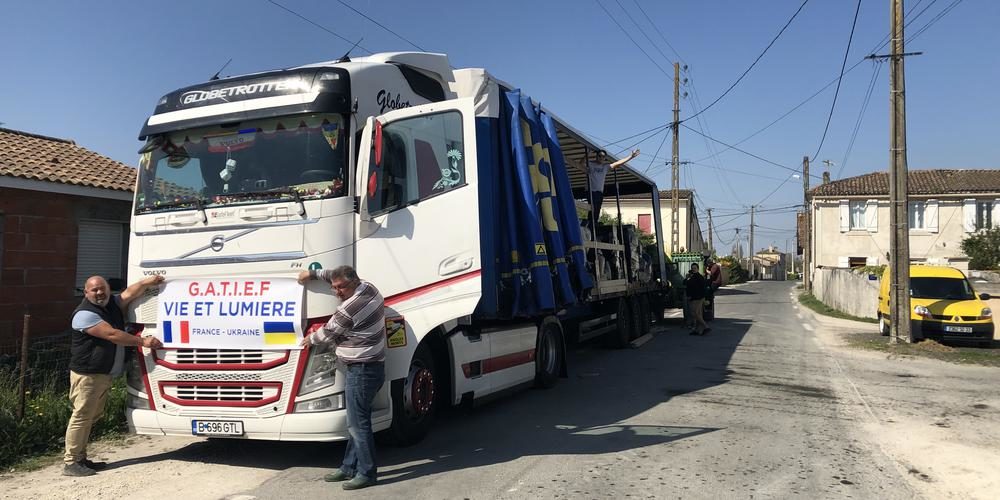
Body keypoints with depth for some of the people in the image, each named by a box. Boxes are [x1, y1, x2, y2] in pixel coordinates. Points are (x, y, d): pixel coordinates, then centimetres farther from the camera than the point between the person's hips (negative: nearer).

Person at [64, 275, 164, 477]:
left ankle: (81, 458, 20)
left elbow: (129, 293, -2)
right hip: (87, 375, -8)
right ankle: (70, 463, -1)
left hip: (104, 375, 8)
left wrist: (148, 282, -18)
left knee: (91, 417, 12)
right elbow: (111, 334, -19)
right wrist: (143, 341, -18)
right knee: (81, 417, -7)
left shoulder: (113, 304, 14)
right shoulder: (85, 314, -14)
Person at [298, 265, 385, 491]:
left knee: (358, 423, -5)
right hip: (370, 366, 10)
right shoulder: (368, 287, 6)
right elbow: (337, 274, 25)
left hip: (362, 369, -10)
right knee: (357, 421, 14)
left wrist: (310, 339, 16)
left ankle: (367, 473, 2)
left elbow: (328, 333, -3)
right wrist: (313, 273, 23)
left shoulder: (348, 309, -20)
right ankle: (349, 468, 22)